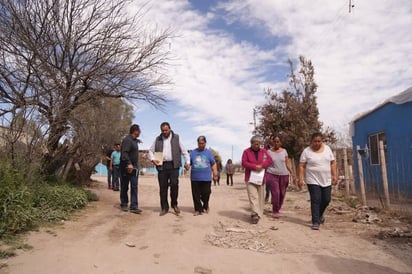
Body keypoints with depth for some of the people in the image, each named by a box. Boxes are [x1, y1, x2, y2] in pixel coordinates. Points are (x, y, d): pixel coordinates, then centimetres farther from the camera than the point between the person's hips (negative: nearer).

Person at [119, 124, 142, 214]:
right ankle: (124, 204, 20)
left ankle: (134, 206, 1)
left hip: (134, 168, 8)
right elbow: (124, 153, -26)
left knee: (134, 187, 1)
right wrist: (129, 163, -34)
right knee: (124, 187, 7)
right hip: (127, 167, -8)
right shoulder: (127, 140, -15)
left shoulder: (134, 140, 14)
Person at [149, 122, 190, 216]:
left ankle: (174, 204, 11)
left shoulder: (176, 138, 8)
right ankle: (164, 208, 14)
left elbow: (184, 151, 7)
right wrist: (152, 159, -3)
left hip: (173, 165, -2)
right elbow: (151, 151, 15)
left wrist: (187, 162, -1)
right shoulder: (158, 139, 13)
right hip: (162, 166, 2)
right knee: (163, 187, 4)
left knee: (174, 184, -10)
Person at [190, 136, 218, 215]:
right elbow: (189, 163, 11)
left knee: (206, 194, 3)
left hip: (206, 178, -1)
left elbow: (214, 164, 9)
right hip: (195, 178, 1)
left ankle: (205, 206, 28)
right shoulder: (193, 152, 9)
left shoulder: (208, 152, 7)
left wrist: (215, 174, 5)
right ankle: (198, 209, 15)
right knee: (196, 195, 3)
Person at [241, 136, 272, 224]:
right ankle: (255, 214, -16)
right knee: (253, 196, -12)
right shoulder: (246, 151, 2)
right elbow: (244, 163, -8)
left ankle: (258, 213, 18)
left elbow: (269, 160, 1)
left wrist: (261, 166, -16)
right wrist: (255, 166, -19)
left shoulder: (264, 151, 10)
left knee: (260, 197, 8)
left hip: (261, 177, 3)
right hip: (250, 178, -3)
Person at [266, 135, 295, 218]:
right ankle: (275, 211, 6)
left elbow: (287, 163, 8)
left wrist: (292, 173, 0)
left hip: (284, 175, 3)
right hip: (272, 175, -2)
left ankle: (278, 208, 27)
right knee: (275, 193, -9)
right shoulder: (269, 152, 0)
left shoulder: (284, 151, 6)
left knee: (282, 194, 5)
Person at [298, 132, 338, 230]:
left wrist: (334, 176, 2)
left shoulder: (327, 148, 5)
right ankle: (315, 222, 3)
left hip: (326, 181, 4)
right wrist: (300, 179, -12)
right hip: (313, 181, -4)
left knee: (326, 200, 10)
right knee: (315, 201, -6)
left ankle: (320, 214, 37)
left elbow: (332, 163, 8)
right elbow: (301, 166, -6)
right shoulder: (306, 151, -6)